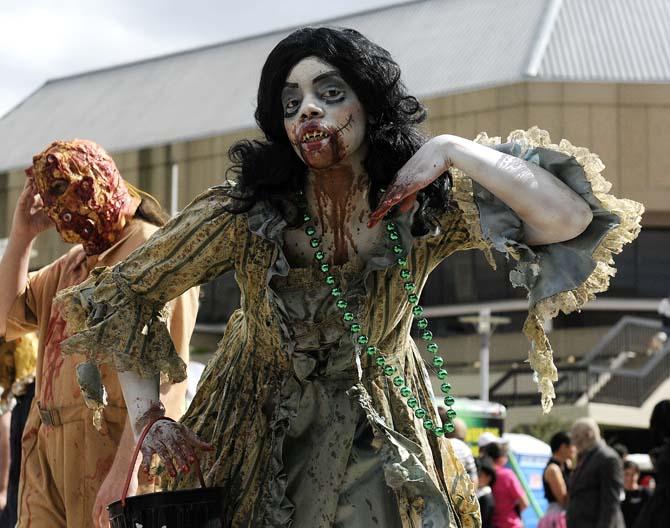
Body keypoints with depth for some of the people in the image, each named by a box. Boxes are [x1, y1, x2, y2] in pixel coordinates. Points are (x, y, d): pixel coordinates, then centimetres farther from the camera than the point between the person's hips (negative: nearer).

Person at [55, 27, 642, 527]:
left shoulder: (422, 211, -19)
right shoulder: (246, 212, -20)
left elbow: (570, 218, -30)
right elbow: (123, 294, -8)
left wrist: (453, 151, -32)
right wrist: (147, 416, -14)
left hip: (380, 444, 1)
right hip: (261, 437, 0)